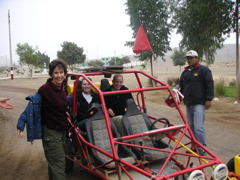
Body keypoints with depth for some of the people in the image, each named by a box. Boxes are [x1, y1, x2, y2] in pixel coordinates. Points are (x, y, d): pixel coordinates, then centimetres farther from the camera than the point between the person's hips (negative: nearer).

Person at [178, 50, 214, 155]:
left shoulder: (204, 70, -3)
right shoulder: (185, 72, 17)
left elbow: (209, 85, -9)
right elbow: (181, 87, 25)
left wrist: (208, 99, -14)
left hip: (199, 103, -7)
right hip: (188, 104, 7)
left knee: (198, 127, -12)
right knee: (191, 126, 12)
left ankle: (202, 148, 0)